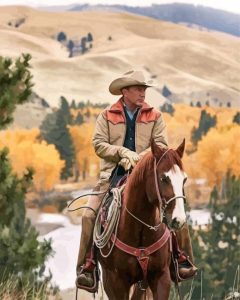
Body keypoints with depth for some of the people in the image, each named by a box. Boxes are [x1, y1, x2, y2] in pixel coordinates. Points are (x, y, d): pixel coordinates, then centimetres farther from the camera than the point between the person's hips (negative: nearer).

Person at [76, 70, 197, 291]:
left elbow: (161, 145, -2)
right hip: (113, 176, 0)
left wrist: (137, 158, -17)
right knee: (90, 215, -16)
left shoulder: (154, 116, 7)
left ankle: (183, 261, -4)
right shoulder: (107, 116, 6)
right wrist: (123, 152, -17)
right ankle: (86, 267, -9)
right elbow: (99, 144, -3)